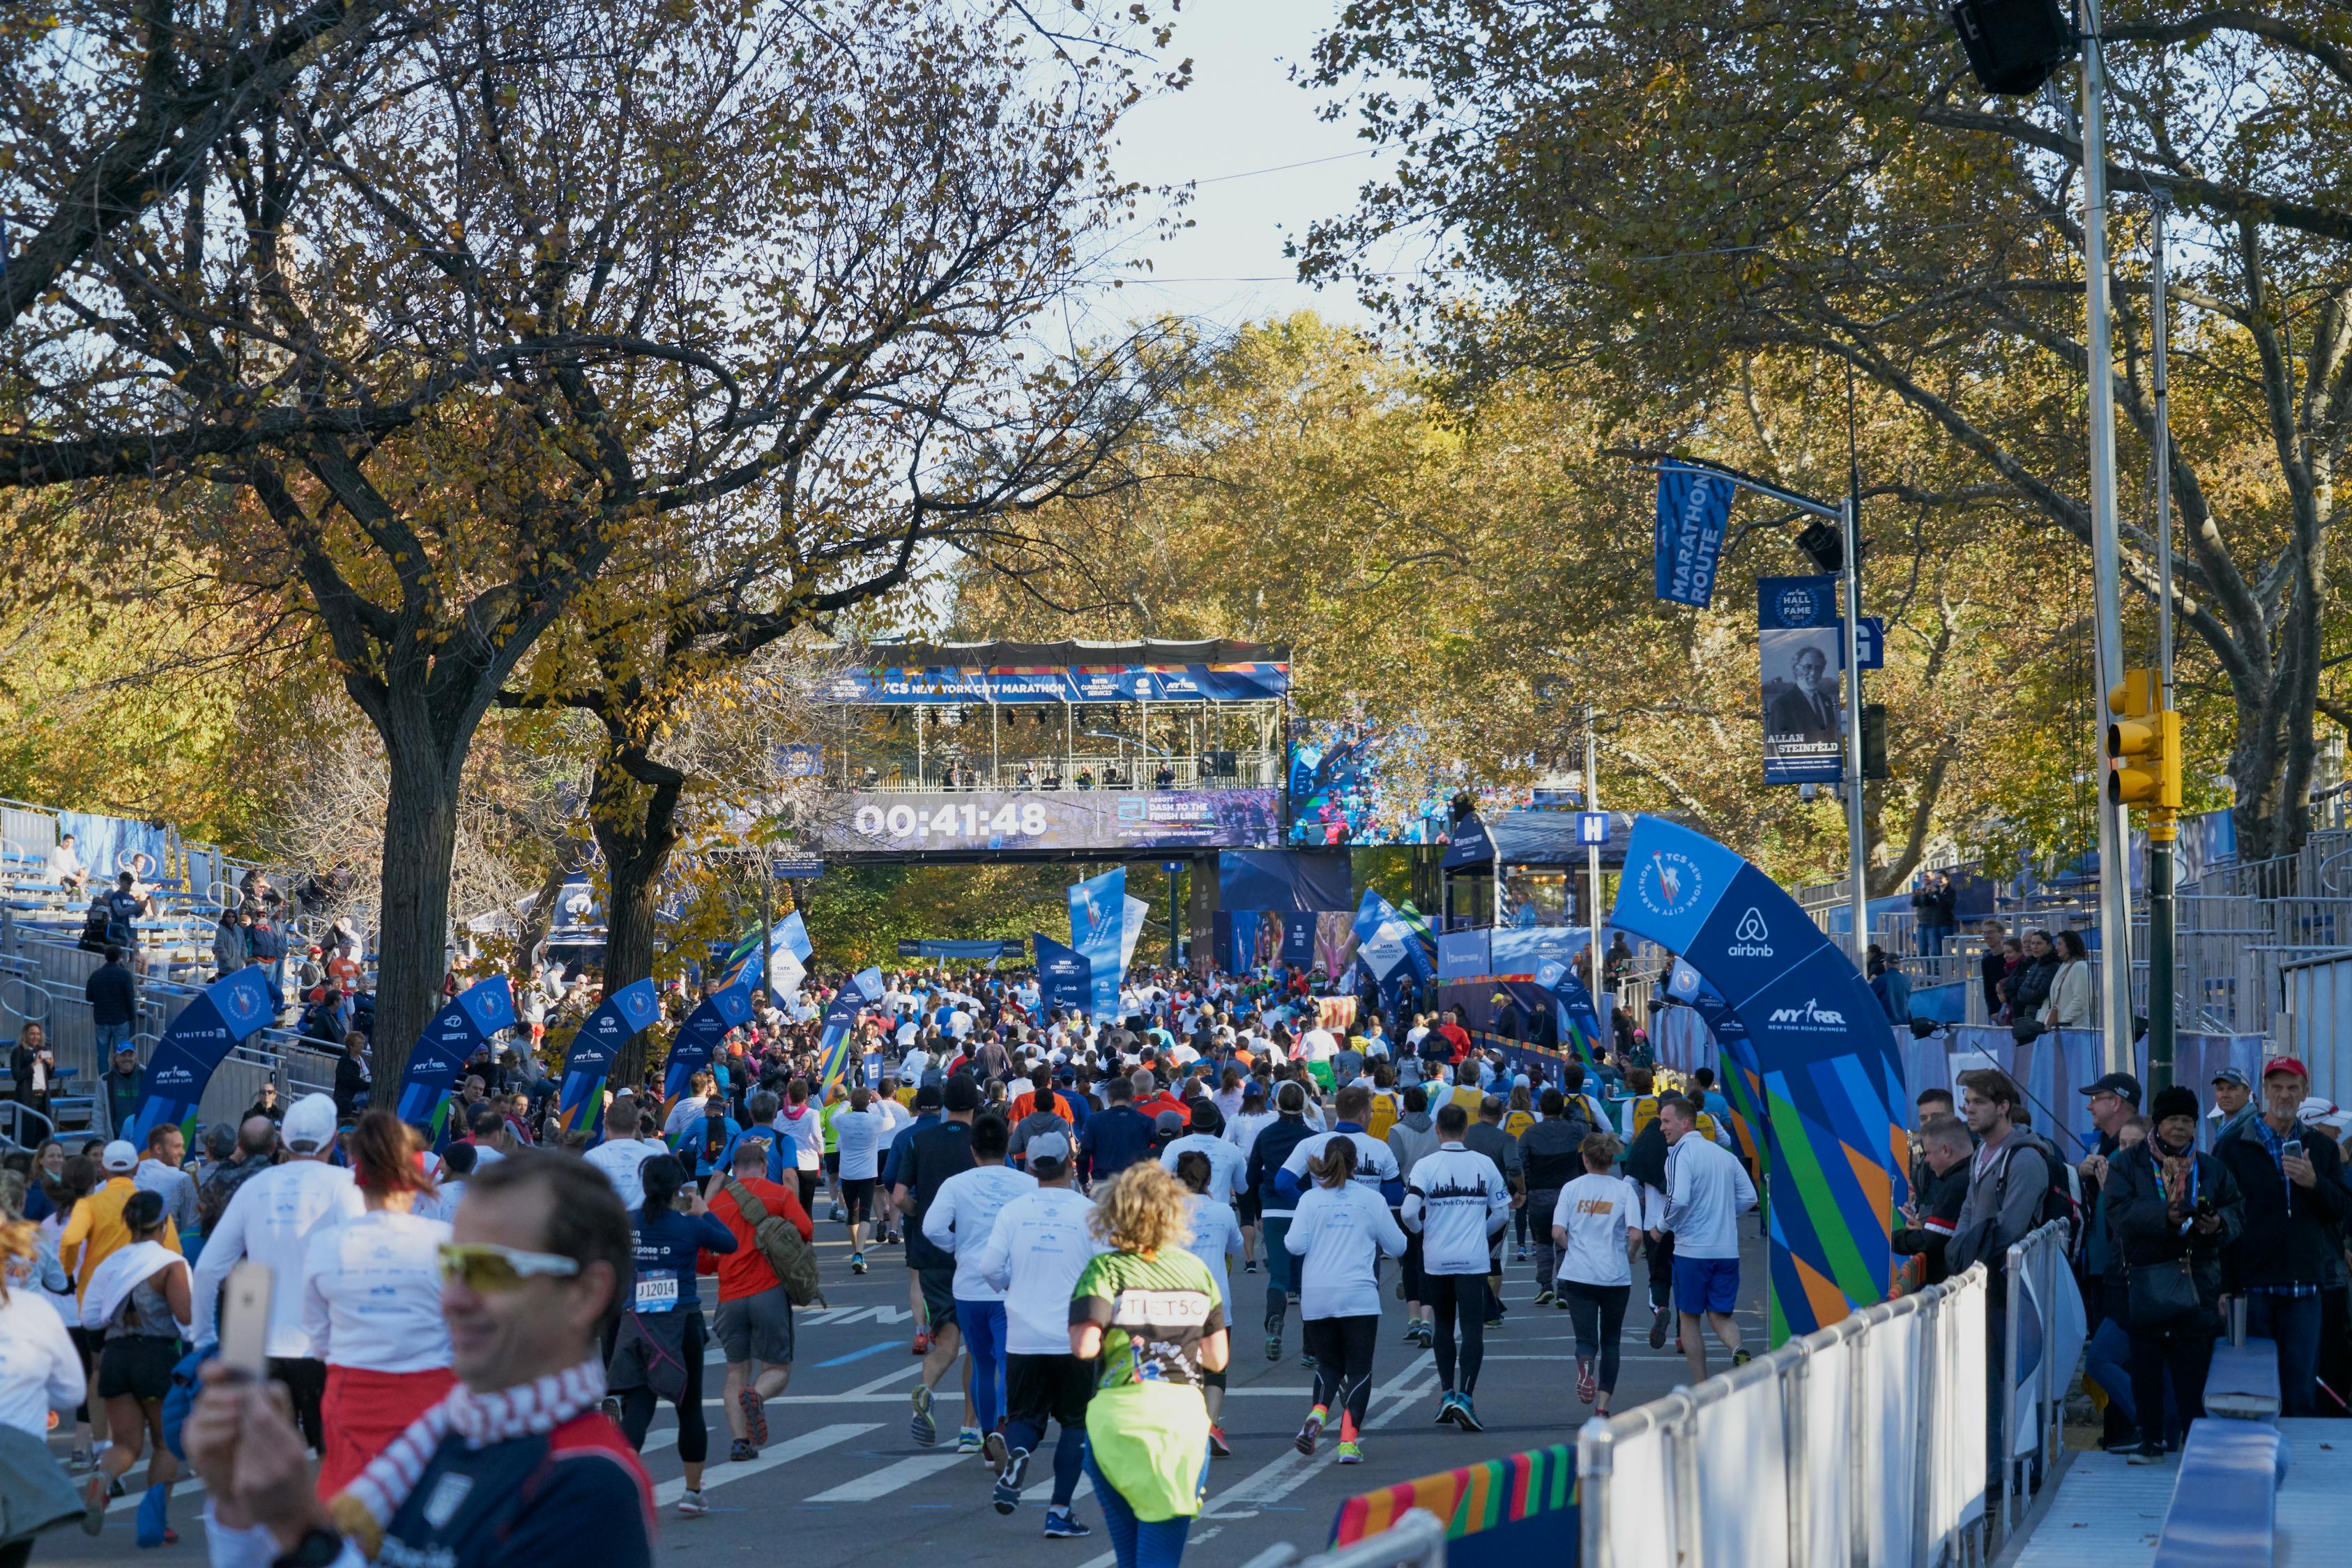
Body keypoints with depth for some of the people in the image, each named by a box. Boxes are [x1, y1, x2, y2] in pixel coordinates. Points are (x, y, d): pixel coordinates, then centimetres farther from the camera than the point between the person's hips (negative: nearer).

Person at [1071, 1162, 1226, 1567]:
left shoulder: (1104, 1270, -3)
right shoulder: (1196, 1270, 7)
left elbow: (1084, 1348, -15)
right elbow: (1217, 1359, 10)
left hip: (1118, 1418, -1)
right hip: (1184, 1416, 1)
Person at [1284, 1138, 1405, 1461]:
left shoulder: (1310, 1199, 2)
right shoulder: (1372, 1199, 2)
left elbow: (1295, 1245, -6)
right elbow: (1398, 1247, 7)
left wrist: (1287, 1236, 16)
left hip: (1316, 1298, 2)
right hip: (1359, 1297, -2)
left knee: (1329, 1364, 17)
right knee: (1359, 1369, 4)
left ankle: (1317, 1416, -11)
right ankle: (1349, 1440, -11)